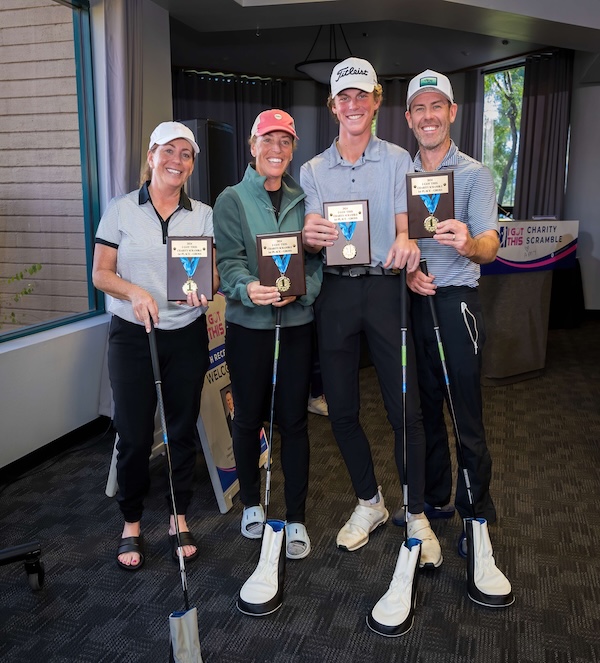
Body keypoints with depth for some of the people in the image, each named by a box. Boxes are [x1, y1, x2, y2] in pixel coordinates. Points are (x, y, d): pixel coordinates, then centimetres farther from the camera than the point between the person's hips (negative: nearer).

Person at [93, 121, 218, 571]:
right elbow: (101, 273, -1)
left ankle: (179, 518, 26)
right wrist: (135, 291, -20)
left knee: (183, 429, 8)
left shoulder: (204, 215, 7)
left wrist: (205, 289, -17)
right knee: (134, 434, 1)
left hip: (188, 336, 2)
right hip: (132, 335, -1)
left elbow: (218, 273, 6)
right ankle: (132, 524, 22)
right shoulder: (121, 210, 2)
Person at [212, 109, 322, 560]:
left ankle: (297, 518, 18)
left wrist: (300, 289, -17)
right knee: (248, 417, 10)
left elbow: (317, 257, 3)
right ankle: (251, 502, 32)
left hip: (297, 323, 2)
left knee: (294, 420, 4)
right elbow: (228, 260, -8)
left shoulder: (303, 200, 9)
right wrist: (248, 288, -29)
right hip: (248, 324, -1)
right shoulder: (232, 200, 1)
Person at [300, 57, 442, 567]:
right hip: (335, 291, 3)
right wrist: (311, 237, -23)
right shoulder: (313, 170, 12)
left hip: (385, 287, -2)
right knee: (342, 410, 8)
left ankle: (416, 515, 16)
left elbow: (404, 227, 0)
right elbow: (311, 235, 3)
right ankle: (369, 502, 29)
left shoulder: (398, 160, 7)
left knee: (405, 409, -3)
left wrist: (405, 245, -25)